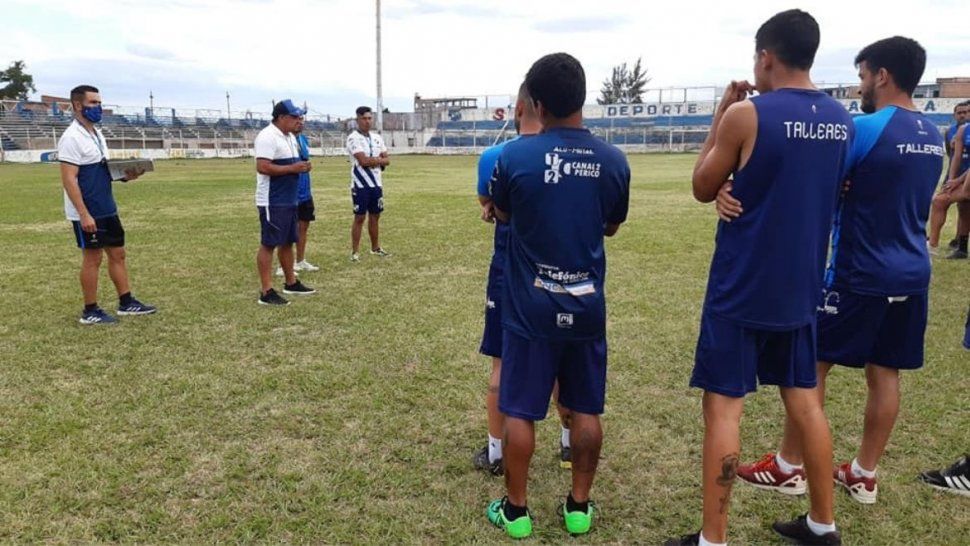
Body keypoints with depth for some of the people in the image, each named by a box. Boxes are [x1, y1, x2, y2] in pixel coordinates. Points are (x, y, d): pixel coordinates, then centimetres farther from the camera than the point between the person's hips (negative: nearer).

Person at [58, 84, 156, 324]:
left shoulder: (97, 134, 12)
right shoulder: (72, 138, -16)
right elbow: (69, 179, -20)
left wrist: (124, 176, 1)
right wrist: (84, 214, -24)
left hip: (107, 210, 9)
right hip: (88, 213, -9)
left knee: (117, 253, 12)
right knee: (92, 258, 0)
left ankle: (126, 302, 21)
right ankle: (90, 311, 12)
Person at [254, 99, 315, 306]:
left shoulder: (290, 137, 15)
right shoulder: (268, 137, -17)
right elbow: (262, 167, -25)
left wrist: (302, 166, 4)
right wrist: (292, 168, -22)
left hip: (288, 200, 10)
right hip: (272, 202, -10)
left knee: (287, 242, 17)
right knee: (269, 244, -5)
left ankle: (291, 283, 29)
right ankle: (266, 292, -1)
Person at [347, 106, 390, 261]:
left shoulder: (377, 138, 11)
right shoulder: (353, 138, -11)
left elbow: (387, 160, 7)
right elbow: (363, 161, -22)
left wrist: (372, 160, -11)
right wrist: (379, 160, -6)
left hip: (376, 184, 7)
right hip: (360, 185, -7)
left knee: (375, 216, 13)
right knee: (360, 217, -3)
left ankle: (375, 248, 24)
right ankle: (355, 251, 3)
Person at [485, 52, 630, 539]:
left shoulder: (514, 156, -11)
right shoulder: (613, 161, -3)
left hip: (530, 306, -2)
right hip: (586, 306, 3)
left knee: (520, 411, 9)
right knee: (586, 409, 14)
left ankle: (515, 510, 21)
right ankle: (579, 506, 26)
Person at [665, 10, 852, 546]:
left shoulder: (747, 115, -14)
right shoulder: (840, 119, 6)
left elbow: (703, 189, -3)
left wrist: (720, 117, 3)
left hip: (742, 288, -6)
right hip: (800, 285, 7)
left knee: (722, 405, 0)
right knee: (804, 399, 16)